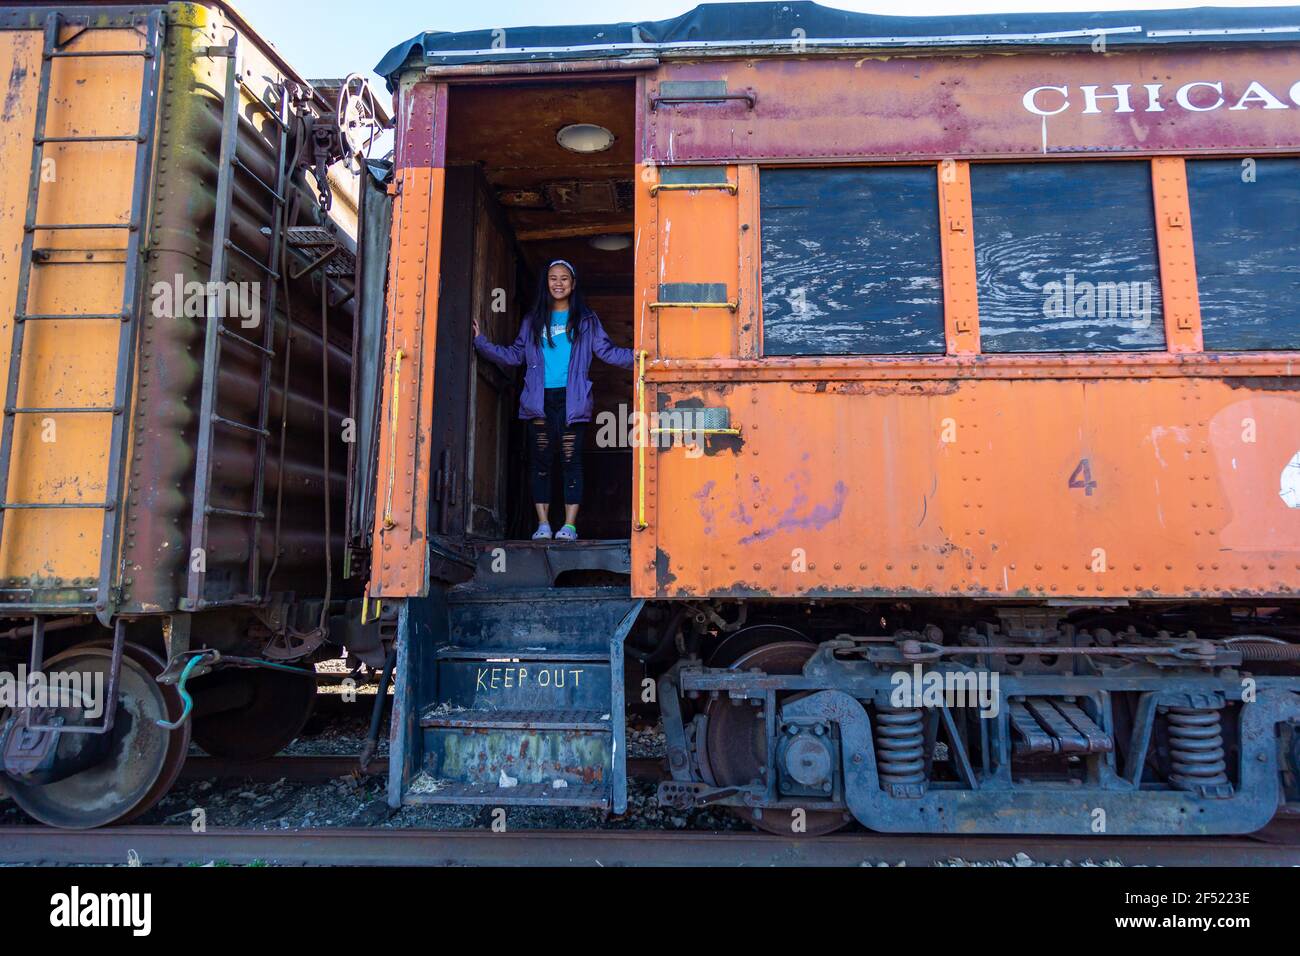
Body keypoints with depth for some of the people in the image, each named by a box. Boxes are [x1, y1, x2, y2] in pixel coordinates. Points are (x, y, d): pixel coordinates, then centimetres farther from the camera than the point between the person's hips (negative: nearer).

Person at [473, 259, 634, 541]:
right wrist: (480, 341, 8)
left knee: (571, 461, -4)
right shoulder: (532, 321, 17)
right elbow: (513, 356, 14)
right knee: (541, 462, 2)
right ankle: (543, 524, 7)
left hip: (571, 400, -2)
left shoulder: (586, 320, 12)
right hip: (539, 401, 2)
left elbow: (608, 352, 8)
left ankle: (569, 525, -1)